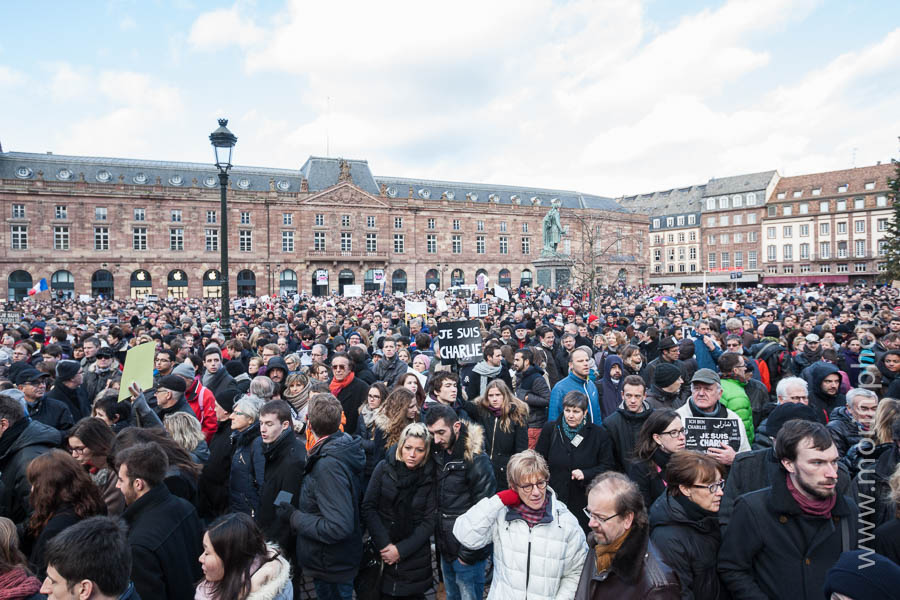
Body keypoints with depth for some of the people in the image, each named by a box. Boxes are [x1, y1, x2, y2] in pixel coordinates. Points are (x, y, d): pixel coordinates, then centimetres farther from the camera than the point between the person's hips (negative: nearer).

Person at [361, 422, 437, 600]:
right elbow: (368, 508, -8)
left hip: (415, 554, 0)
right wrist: (384, 544, -15)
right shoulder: (384, 468, -9)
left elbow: (429, 521, -8)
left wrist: (401, 549, -14)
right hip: (383, 551, 0)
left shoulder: (431, 476, -8)